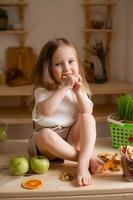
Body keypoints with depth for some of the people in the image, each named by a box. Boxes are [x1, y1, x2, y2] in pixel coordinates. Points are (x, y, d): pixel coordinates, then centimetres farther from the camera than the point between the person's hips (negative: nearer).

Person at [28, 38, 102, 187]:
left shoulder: (79, 88, 3)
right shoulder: (42, 90, -9)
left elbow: (87, 113, -9)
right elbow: (46, 110, -31)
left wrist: (78, 92, -21)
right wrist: (65, 87, -30)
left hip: (73, 137, 3)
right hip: (50, 141, -3)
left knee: (89, 119, -23)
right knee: (45, 135, -36)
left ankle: (82, 164, -34)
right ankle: (86, 158, -25)